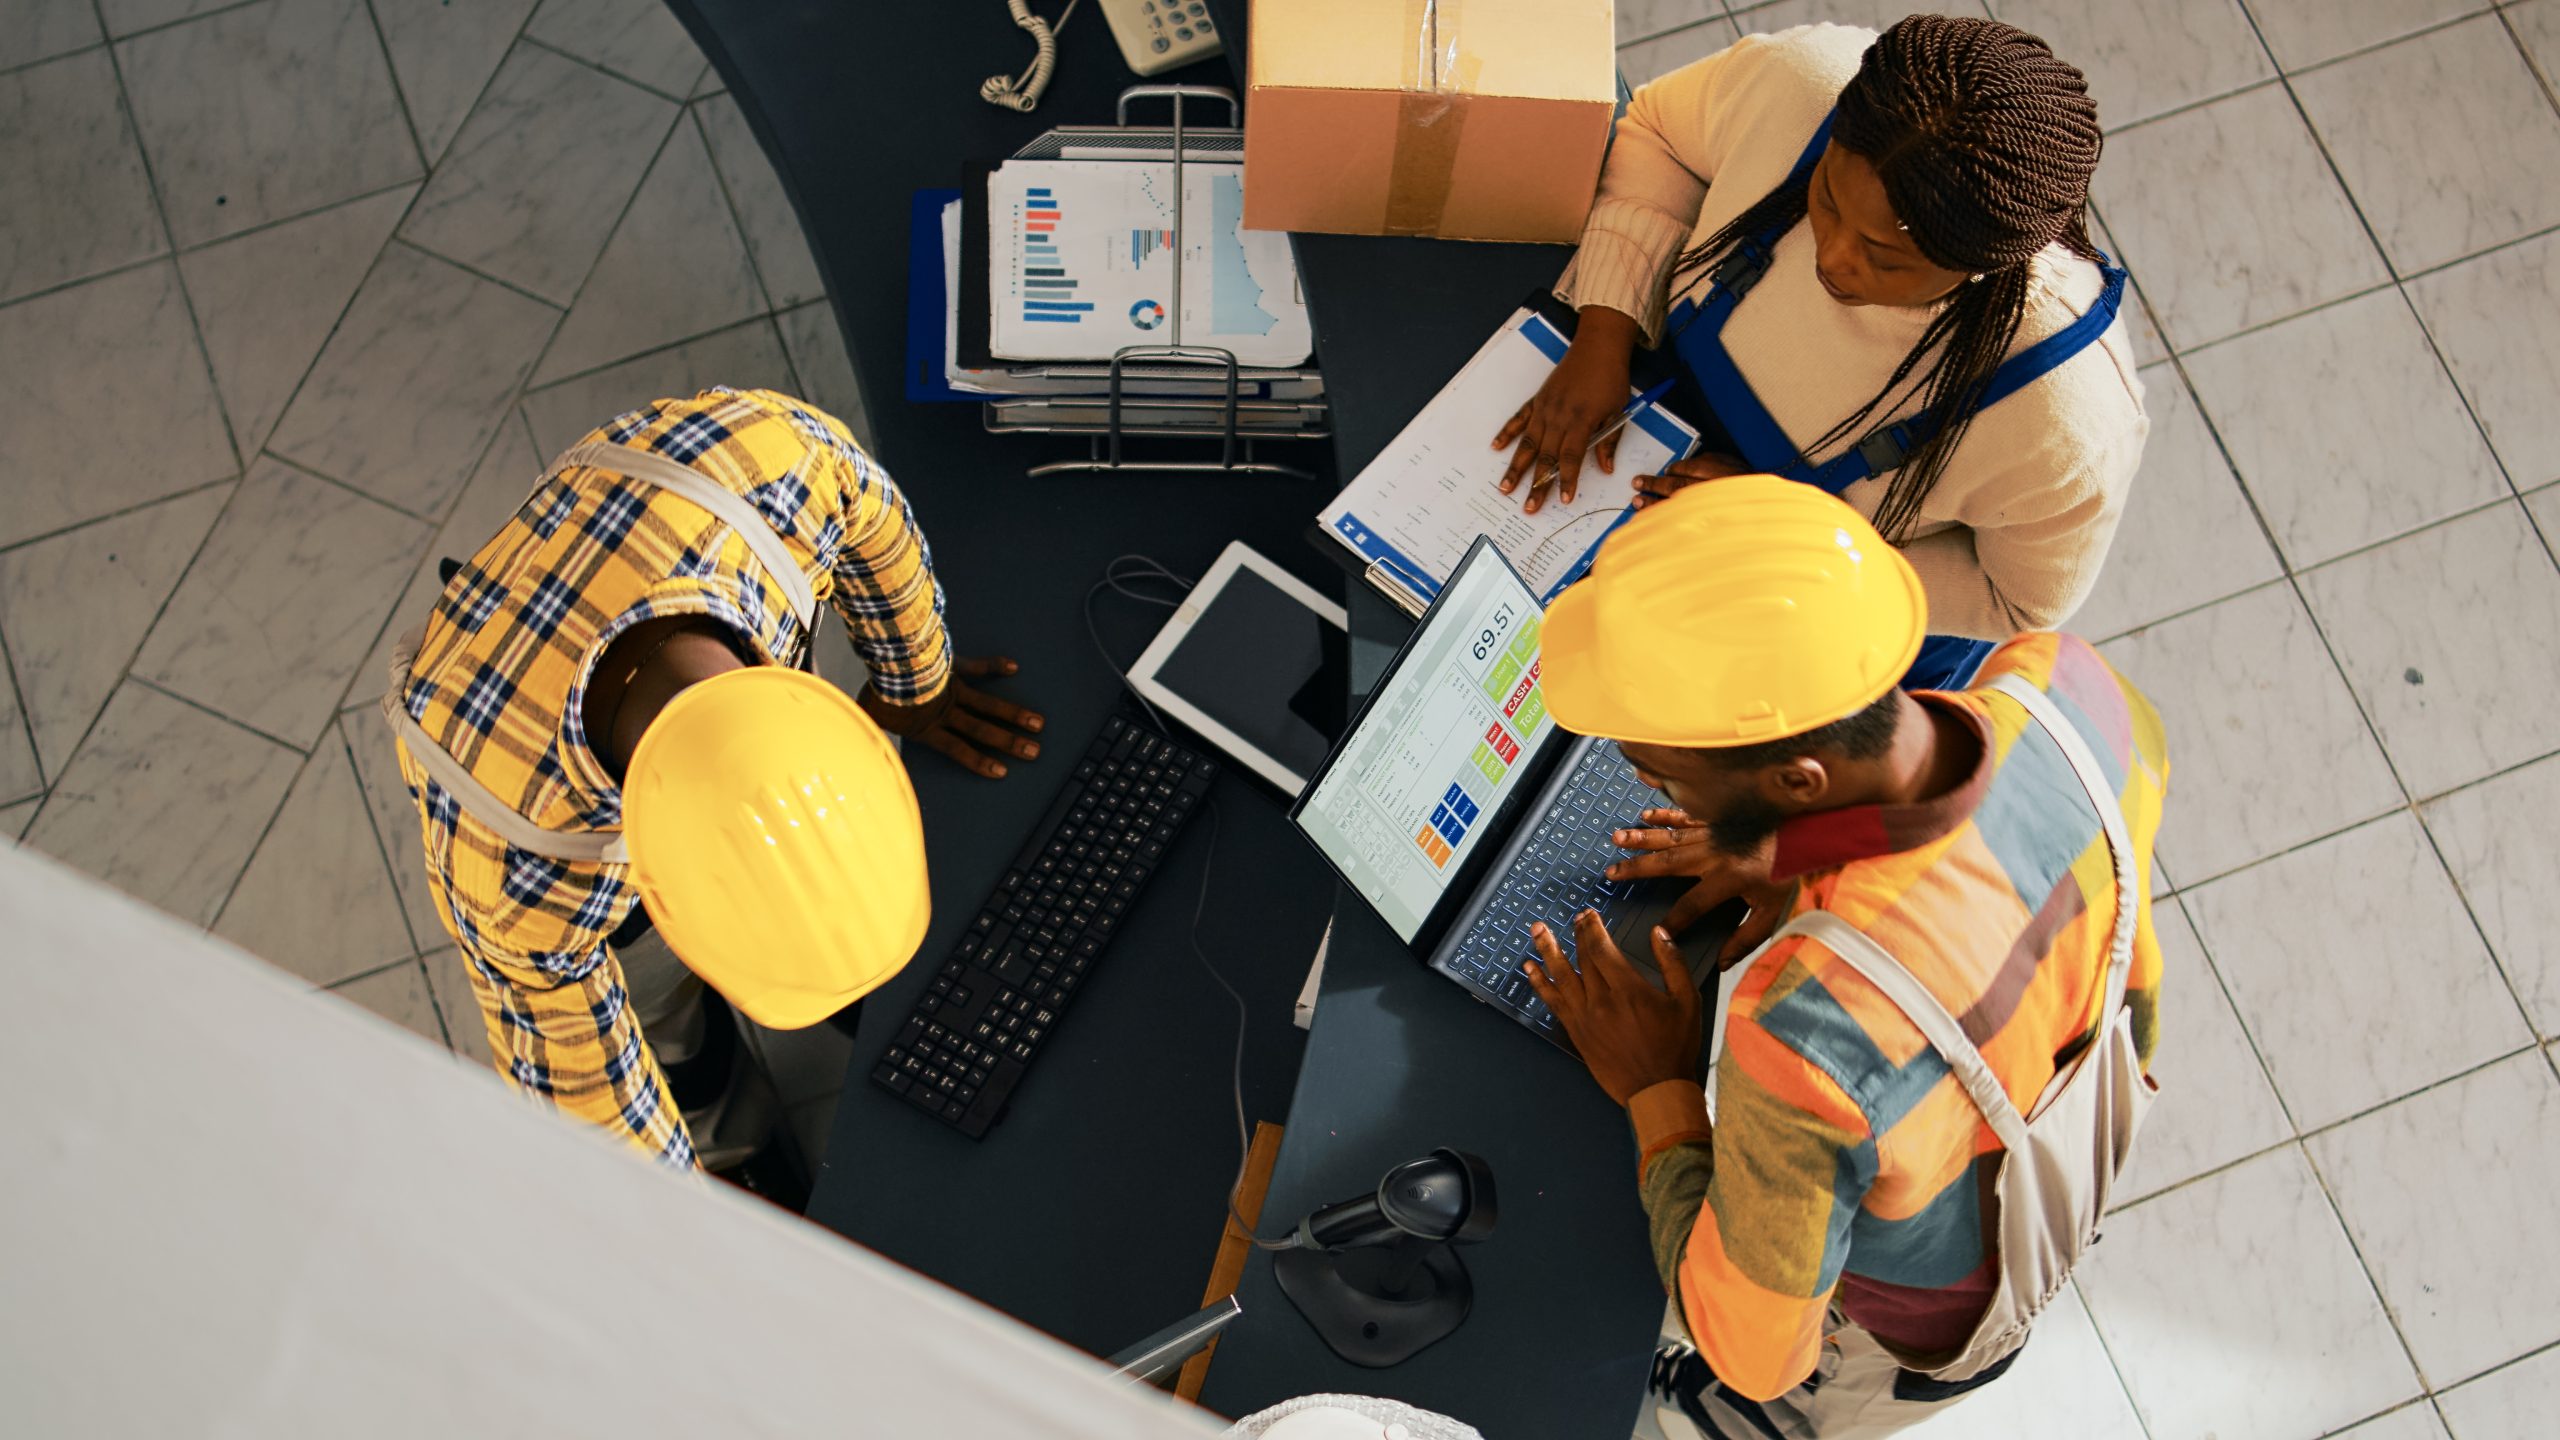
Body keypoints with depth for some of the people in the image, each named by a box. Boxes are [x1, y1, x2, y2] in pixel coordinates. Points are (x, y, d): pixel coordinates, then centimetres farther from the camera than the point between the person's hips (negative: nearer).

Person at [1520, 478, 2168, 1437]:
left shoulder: (1806, 1040, -52)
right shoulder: (2065, 686, -33)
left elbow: (1752, 1349, -31)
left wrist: (1656, 1089, -19)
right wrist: (1812, 863, -6)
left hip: (1912, 1326, -6)